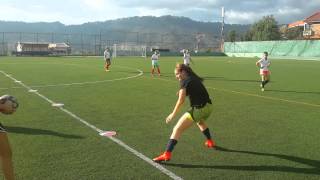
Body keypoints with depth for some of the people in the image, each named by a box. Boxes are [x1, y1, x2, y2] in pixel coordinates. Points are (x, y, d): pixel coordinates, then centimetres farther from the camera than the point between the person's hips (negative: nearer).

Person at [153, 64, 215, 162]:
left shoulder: (185, 81, -8)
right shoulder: (194, 79, 15)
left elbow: (181, 100, -16)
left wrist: (173, 114, -9)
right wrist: (183, 92, 12)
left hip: (198, 109, -8)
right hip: (208, 107, 8)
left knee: (177, 129, -7)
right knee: (200, 122, 41)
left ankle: (167, 154, -14)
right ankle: (210, 142, 54)